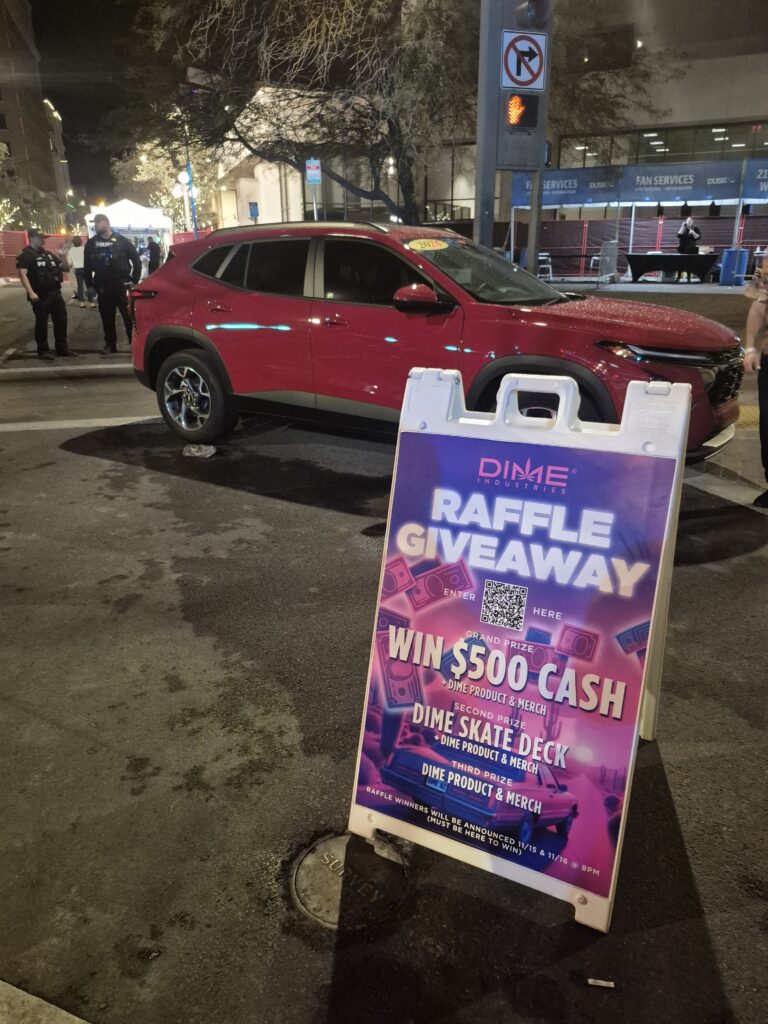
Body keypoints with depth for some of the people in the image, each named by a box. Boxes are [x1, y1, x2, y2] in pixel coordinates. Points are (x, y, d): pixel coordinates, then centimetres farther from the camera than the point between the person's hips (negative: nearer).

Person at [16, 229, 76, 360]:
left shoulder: (48, 254, 17)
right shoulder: (25, 255, -6)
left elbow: (64, 267, 23)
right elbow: (23, 274, -15)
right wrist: (31, 292, -26)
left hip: (55, 293, 7)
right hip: (40, 295, -7)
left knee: (61, 320, 9)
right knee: (41, 322, -1)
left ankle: (62, 348, 19)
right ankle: (43, 350, 6)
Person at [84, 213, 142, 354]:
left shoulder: (121, 240, 0)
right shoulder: (91, 243, 8)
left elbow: (136, 260, 1)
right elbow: (87, 266, 12)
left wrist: (134, 281, -3)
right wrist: (89, 284, 6)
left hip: (121, 284, -3)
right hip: (102, 286, 3)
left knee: (129, 316, -4)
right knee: (107, 317, 7)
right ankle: (110, 344, 17)